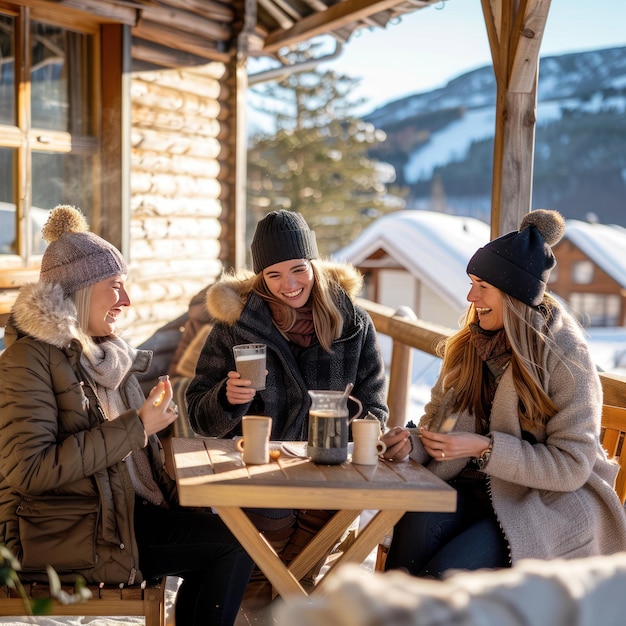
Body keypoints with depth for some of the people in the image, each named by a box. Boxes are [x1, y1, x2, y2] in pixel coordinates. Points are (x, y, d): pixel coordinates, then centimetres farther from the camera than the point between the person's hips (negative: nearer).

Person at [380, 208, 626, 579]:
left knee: (446, 572, -27)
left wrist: (484, 448, -22)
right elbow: (437, 419, 12)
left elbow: (572, 467, -14)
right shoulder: (467, 346, 6)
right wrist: (412, 442, -11)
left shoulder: (566, 357, -12)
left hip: (551, 502, -5)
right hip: (474, 487, 5)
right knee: (415, 527, -28)